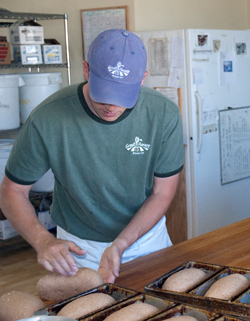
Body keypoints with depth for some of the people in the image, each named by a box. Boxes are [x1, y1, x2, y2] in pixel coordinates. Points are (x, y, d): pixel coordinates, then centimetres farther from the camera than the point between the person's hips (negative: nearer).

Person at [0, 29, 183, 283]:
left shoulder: (164, 115, -21)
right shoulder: (47, 119, -26)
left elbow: (162, 193, -11)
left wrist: (120, 245, -24)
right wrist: (43, 240, -31)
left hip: (146, 235, 2)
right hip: (79, 248, -2)